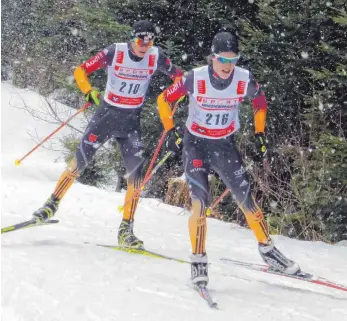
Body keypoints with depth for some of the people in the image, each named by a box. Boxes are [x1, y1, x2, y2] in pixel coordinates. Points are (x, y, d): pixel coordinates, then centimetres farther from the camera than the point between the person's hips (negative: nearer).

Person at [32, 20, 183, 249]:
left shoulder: (156, 56, -8)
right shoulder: (114, 52, -15)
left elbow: (179, 76, 7)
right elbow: (81, 72, -10)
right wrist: (89, 92, -27)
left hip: (132, 121, 2)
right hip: (107, 113, -2)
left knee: (135, 172, -5)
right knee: (81, 160, -7)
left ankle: (126, 230, 3)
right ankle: (52, 204, 11)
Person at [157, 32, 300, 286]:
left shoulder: (245, 80, -15)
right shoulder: (195, 79, -22)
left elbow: (260, 103, 8)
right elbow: (164, 100, -8)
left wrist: (260, 134, 6)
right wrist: (171, 131, -13)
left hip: (226, 145, 2)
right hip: (196, 143, -2)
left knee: (247, 199, 0)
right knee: (200, 202, -14)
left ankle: (267, 249, 19)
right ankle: (198, 261, -3)